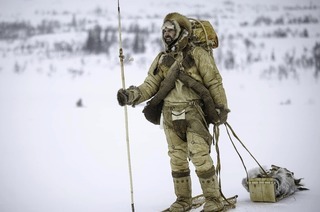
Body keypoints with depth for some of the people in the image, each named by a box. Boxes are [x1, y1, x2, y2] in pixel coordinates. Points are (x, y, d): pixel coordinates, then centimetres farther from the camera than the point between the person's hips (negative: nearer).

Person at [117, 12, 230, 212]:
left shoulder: (198, 54, -3)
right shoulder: (162, 59, 11)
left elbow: (214, 82, -1)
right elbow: (150, 85, 6)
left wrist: (221, 108, -2)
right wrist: (131, 95, -10)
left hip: (194, 114, -5)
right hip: (171, 116, 5)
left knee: (200, 156, -11)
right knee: (177, 159, 10)